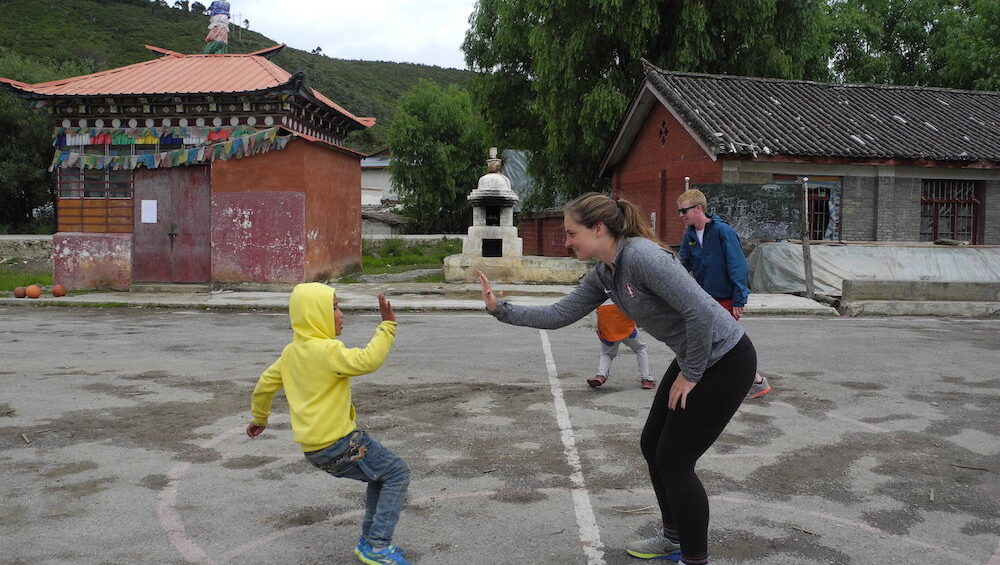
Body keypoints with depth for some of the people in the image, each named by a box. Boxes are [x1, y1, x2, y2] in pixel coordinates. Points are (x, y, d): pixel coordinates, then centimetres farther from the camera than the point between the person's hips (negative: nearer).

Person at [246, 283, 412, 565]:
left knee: (381, 475, 21)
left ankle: (370, 541, 21)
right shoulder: (328, 350, -18)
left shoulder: (291, 352, 10)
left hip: (314, 449, 9)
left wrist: (259, 418, 34)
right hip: (338, 444, -9)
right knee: (397, 473, -1)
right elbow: (367, 360, -31)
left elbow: (265, 384, 20)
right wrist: (387, 326, -23)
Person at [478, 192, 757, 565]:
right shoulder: (603, 275, 2)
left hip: (726, 362, -9)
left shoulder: (641, 255, -26)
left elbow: (701, 312, -29)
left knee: (674, 460, -3)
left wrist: (690, 375, -18)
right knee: (652, 445, 16)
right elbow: (558, 315, 5)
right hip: (693, 360, 9)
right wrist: (501, 310, -1)